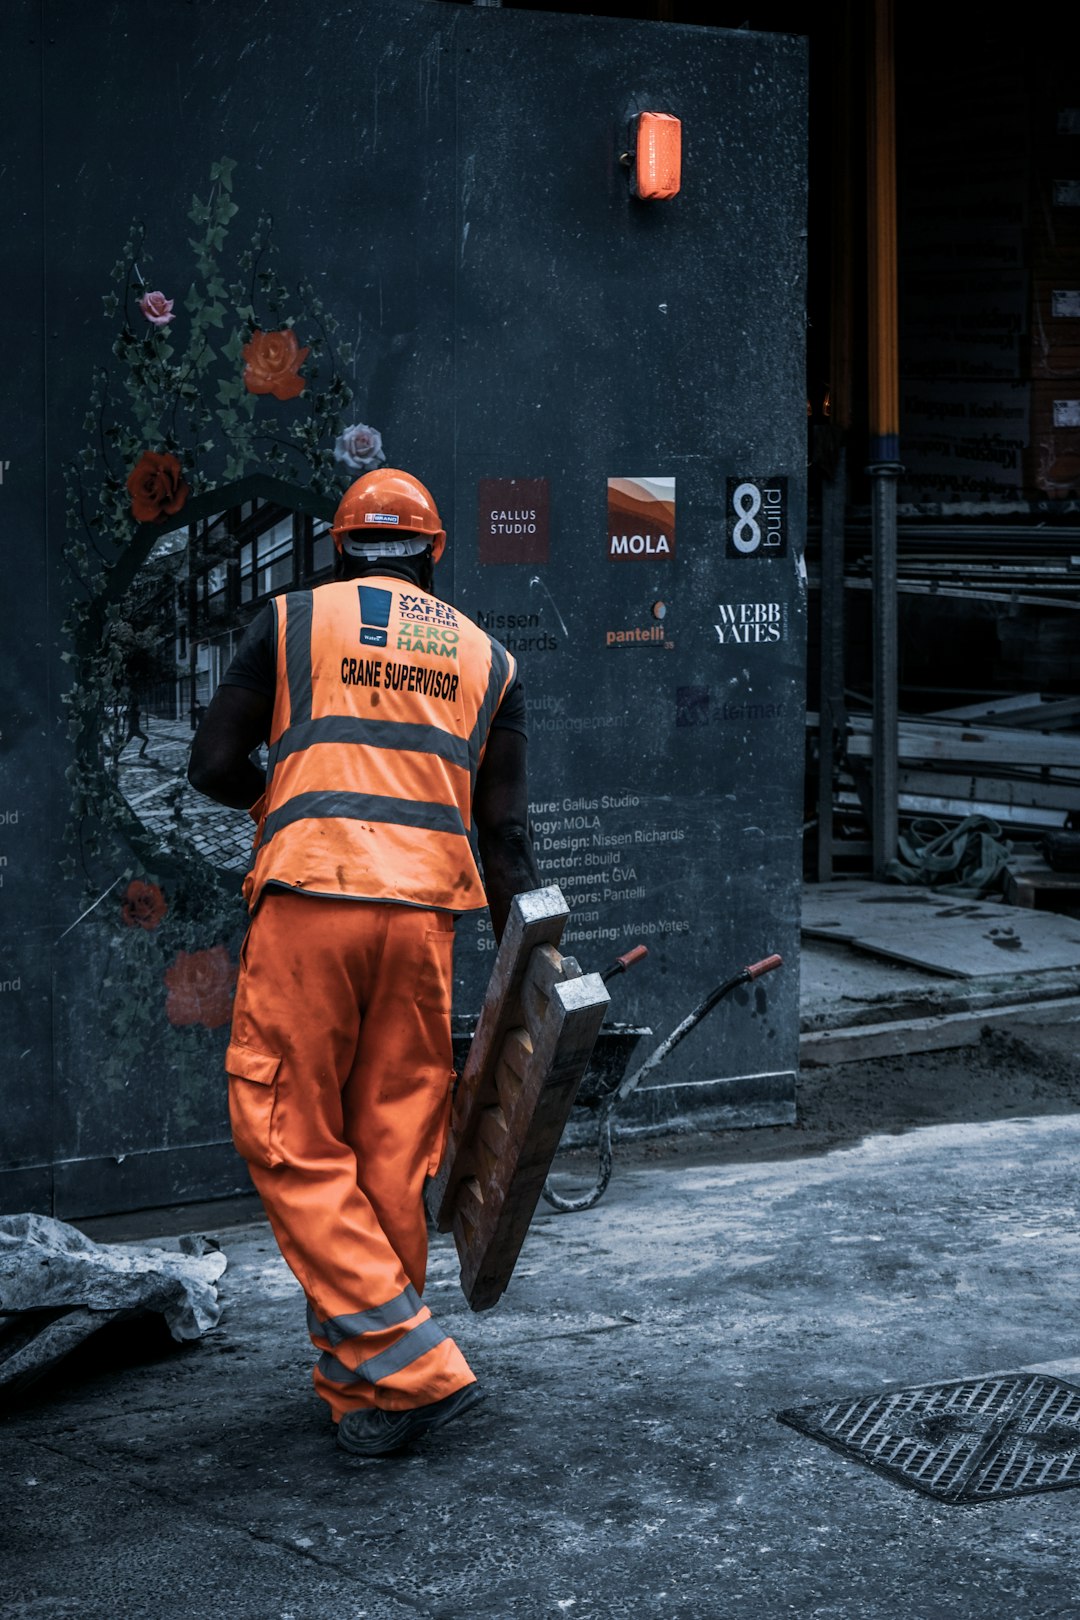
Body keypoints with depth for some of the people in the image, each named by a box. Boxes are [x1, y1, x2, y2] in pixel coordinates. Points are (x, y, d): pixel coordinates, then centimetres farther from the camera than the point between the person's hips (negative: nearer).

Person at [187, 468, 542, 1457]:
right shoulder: (487, 658, 16)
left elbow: (214, 768, 6)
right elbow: (505, 832, 11)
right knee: (394, 1147, 10)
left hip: (310, 899, -3)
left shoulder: (292, 622, 9)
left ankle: (409, 1364, -8)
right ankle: (359, 1378, 17)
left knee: (293, 1146, 1)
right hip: (425, 909, 4)